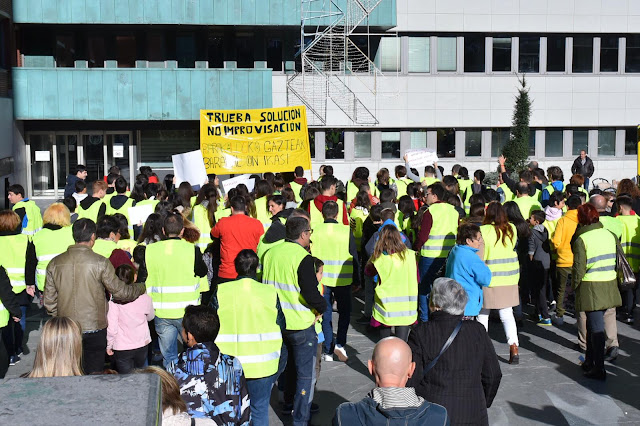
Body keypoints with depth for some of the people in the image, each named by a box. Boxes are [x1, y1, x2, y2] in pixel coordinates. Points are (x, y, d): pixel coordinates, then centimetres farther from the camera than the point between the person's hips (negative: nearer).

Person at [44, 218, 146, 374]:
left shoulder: (55, 263, -1)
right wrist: (141, 288, 13)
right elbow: (120, 292, -5)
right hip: (94, 329, -3)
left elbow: (49, 300, 4)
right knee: (94, 374, 8)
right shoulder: (100, 263, -12)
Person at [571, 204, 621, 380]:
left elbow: (579, 268, -13)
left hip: (590, 288, -6)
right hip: (609, 286, 6)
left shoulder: (581, 239, -13)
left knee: (596, 327, -1)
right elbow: (616, 261, 8)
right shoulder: (610, 235, 4)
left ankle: (599, 369, 3)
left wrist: (574, 286, 1)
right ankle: (589, 362, 29)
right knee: (593, 324, 18)